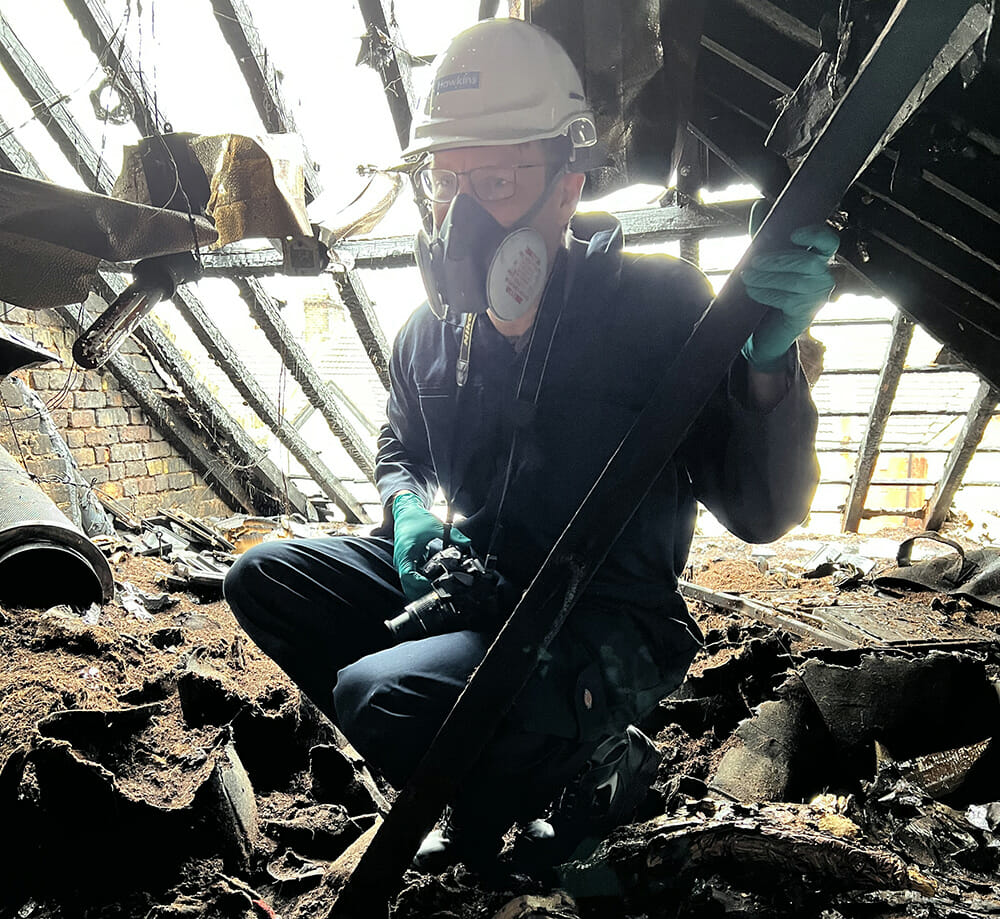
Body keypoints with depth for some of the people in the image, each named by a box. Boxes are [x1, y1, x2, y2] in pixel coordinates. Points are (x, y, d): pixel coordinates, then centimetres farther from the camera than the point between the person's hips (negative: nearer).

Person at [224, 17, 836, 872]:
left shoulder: (656, 305, -15)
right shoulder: (432, 330, 1)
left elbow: (760, 515, -16)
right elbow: (399, 452, 19)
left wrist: (769, 362, -34)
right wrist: (410, 513, -4)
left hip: (607, 634, -6)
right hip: (467, 587, 7)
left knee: (380, 694, -29)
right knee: (264, 576, -1)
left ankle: (594, 763, 3)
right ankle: (477, 773, 3)